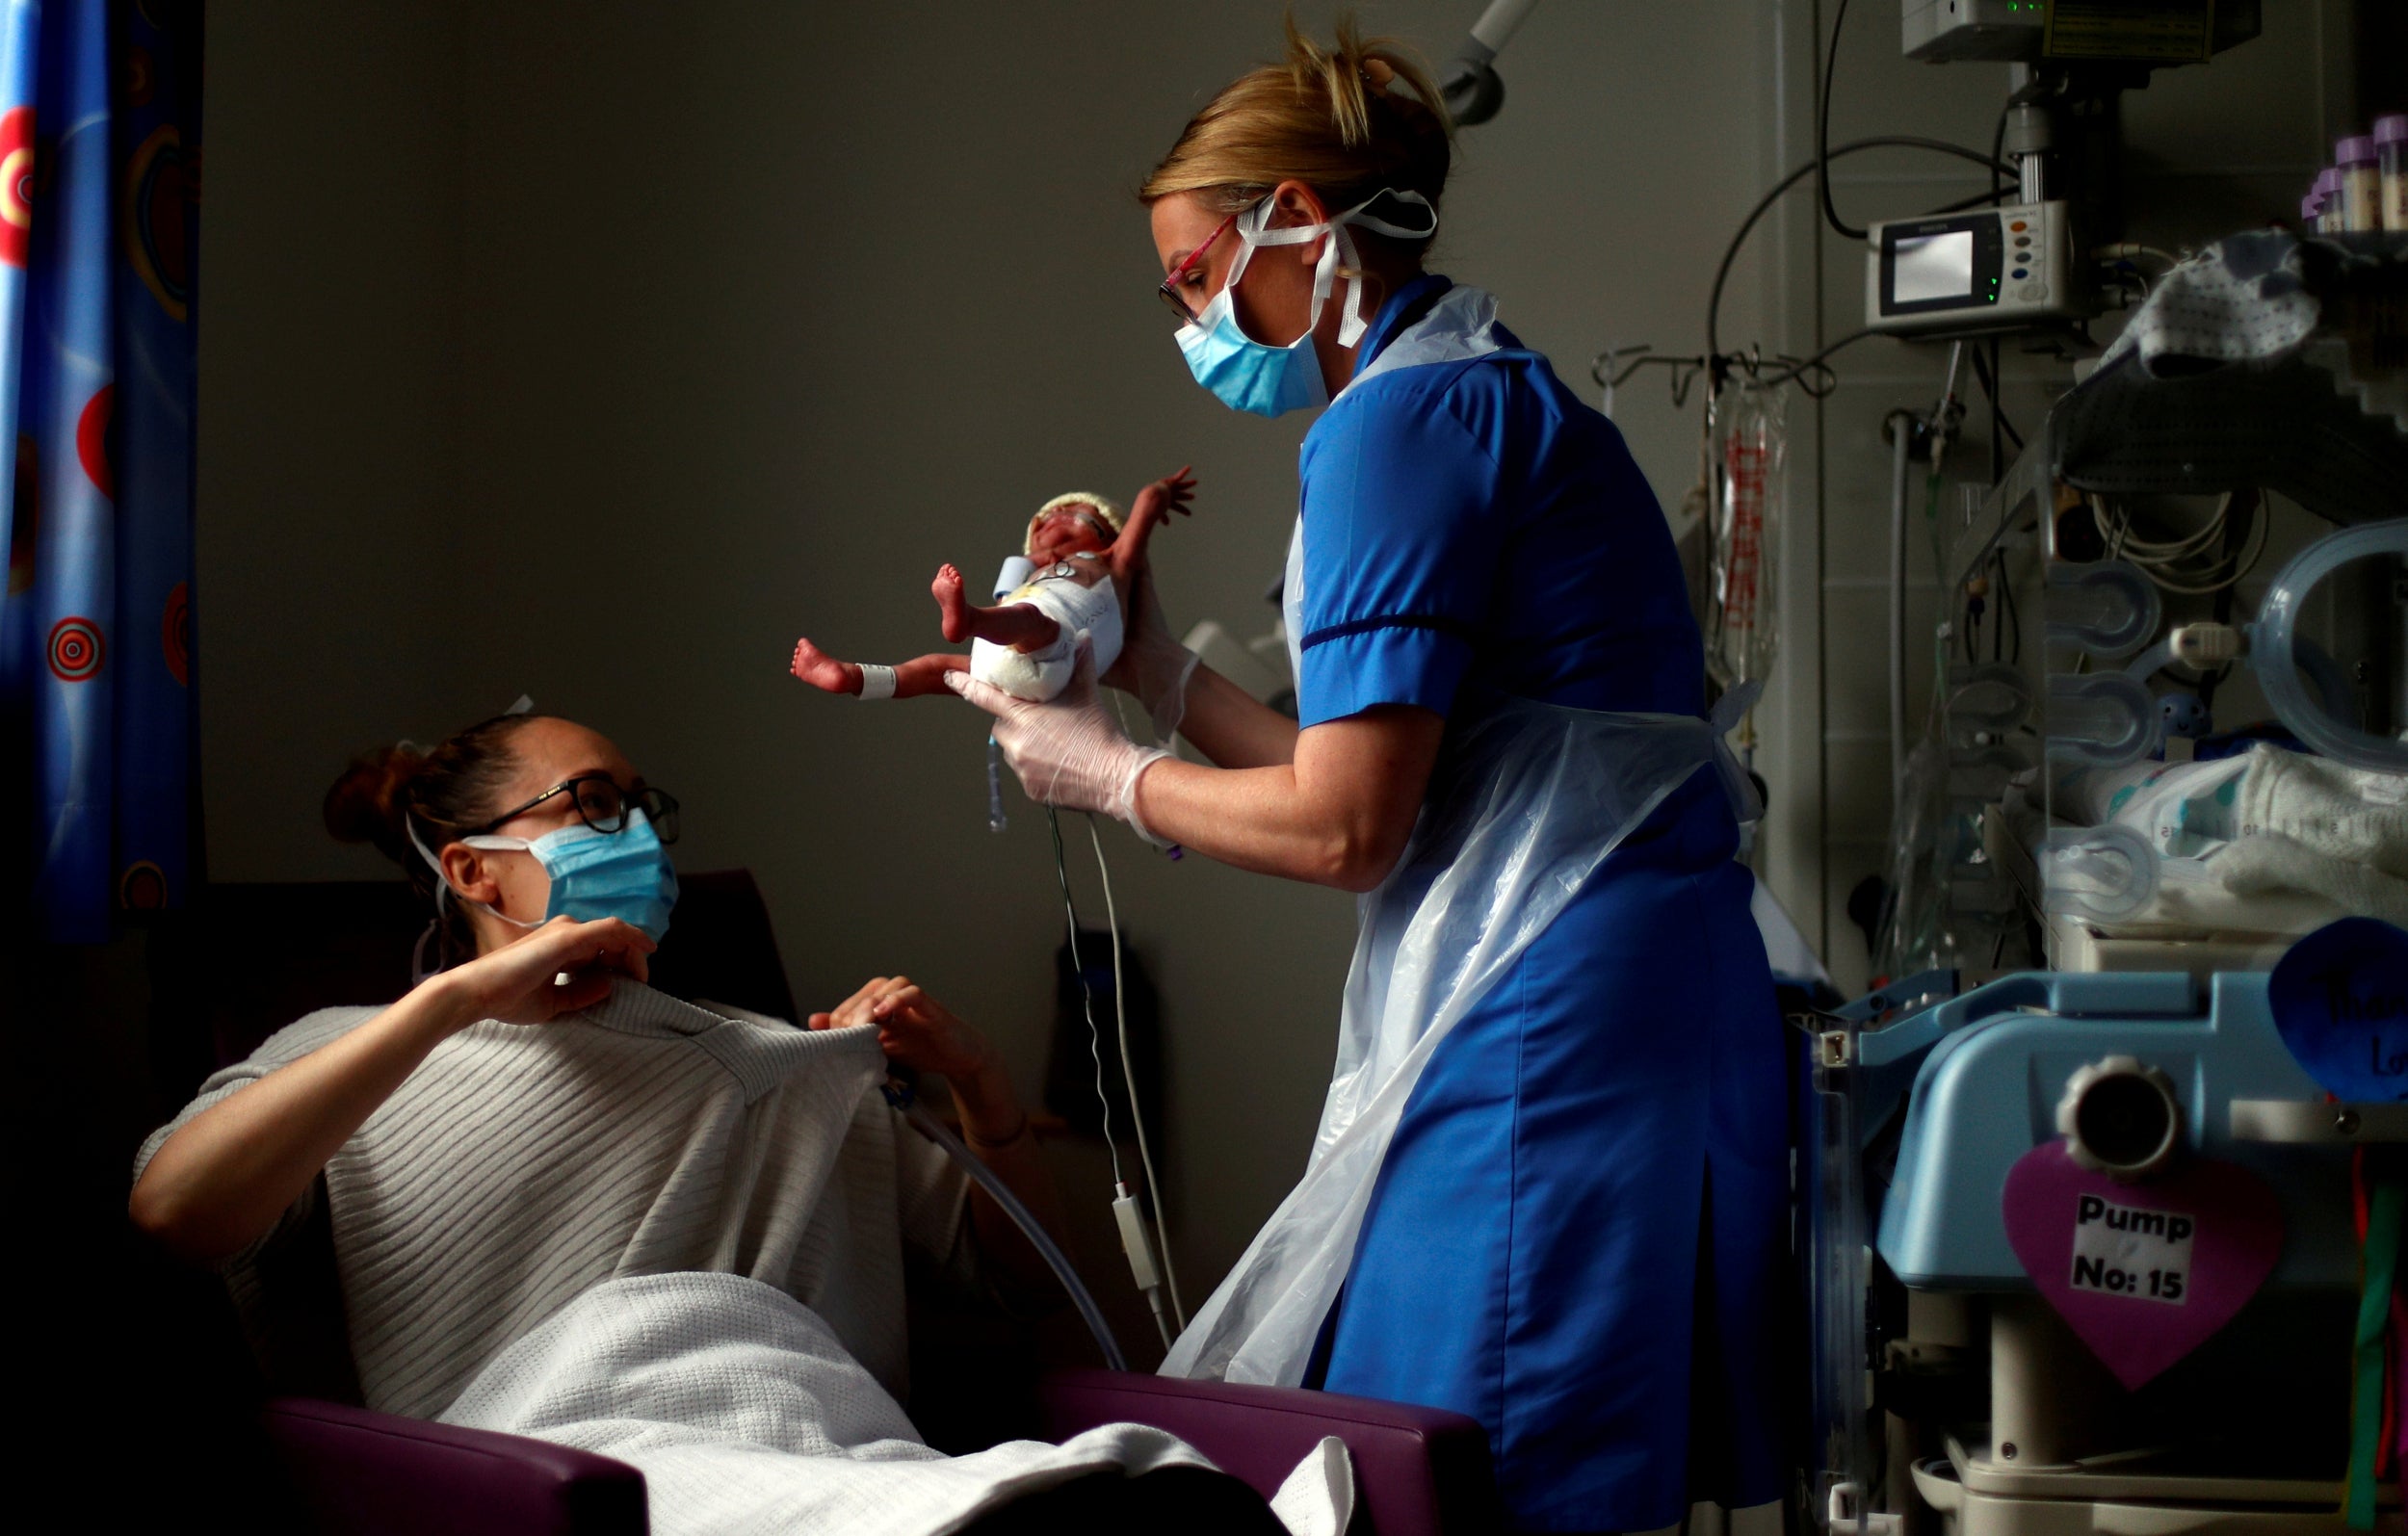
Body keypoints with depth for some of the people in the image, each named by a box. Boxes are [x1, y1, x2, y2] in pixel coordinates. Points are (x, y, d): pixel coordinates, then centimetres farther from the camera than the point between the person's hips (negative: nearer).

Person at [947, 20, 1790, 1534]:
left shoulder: (1402, 423, -11)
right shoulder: (1486, 400, 20)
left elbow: (1342, 827, -14)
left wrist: (1105, 773, 1)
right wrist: (1162, 669, 22)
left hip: (1546, 1040, -10)